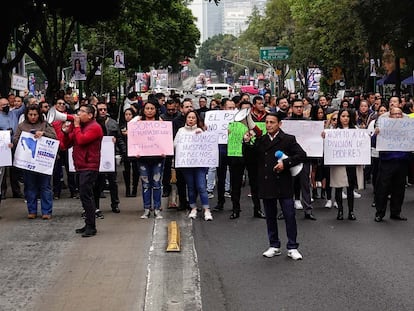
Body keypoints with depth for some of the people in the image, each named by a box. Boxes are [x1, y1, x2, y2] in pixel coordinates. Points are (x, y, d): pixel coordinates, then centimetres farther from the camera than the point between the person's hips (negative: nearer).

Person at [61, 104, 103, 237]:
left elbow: (81, 140, -22)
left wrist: (77, 126, -11)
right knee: (86, 196, 13)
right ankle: (88, 225, 20)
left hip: (89, 167, -9)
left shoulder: (94, 127, -9)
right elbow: (67, 144, 15)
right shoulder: (79, 126, 18)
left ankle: (91, 227, -10)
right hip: (81, 166, 9)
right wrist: (66, 132, -2)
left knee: (86, 195, -12)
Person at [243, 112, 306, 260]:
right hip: (266, 185, 3)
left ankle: (292, 247, 8)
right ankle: (274, 246, 21)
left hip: (283, 184, -3)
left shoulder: (288, 139, -1)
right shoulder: (260, 140, 10)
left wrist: (285, 163, -15)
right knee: (270, 216, 11)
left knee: (289, 216, -1)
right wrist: (247, 143, -8)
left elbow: (302, 155, -5)